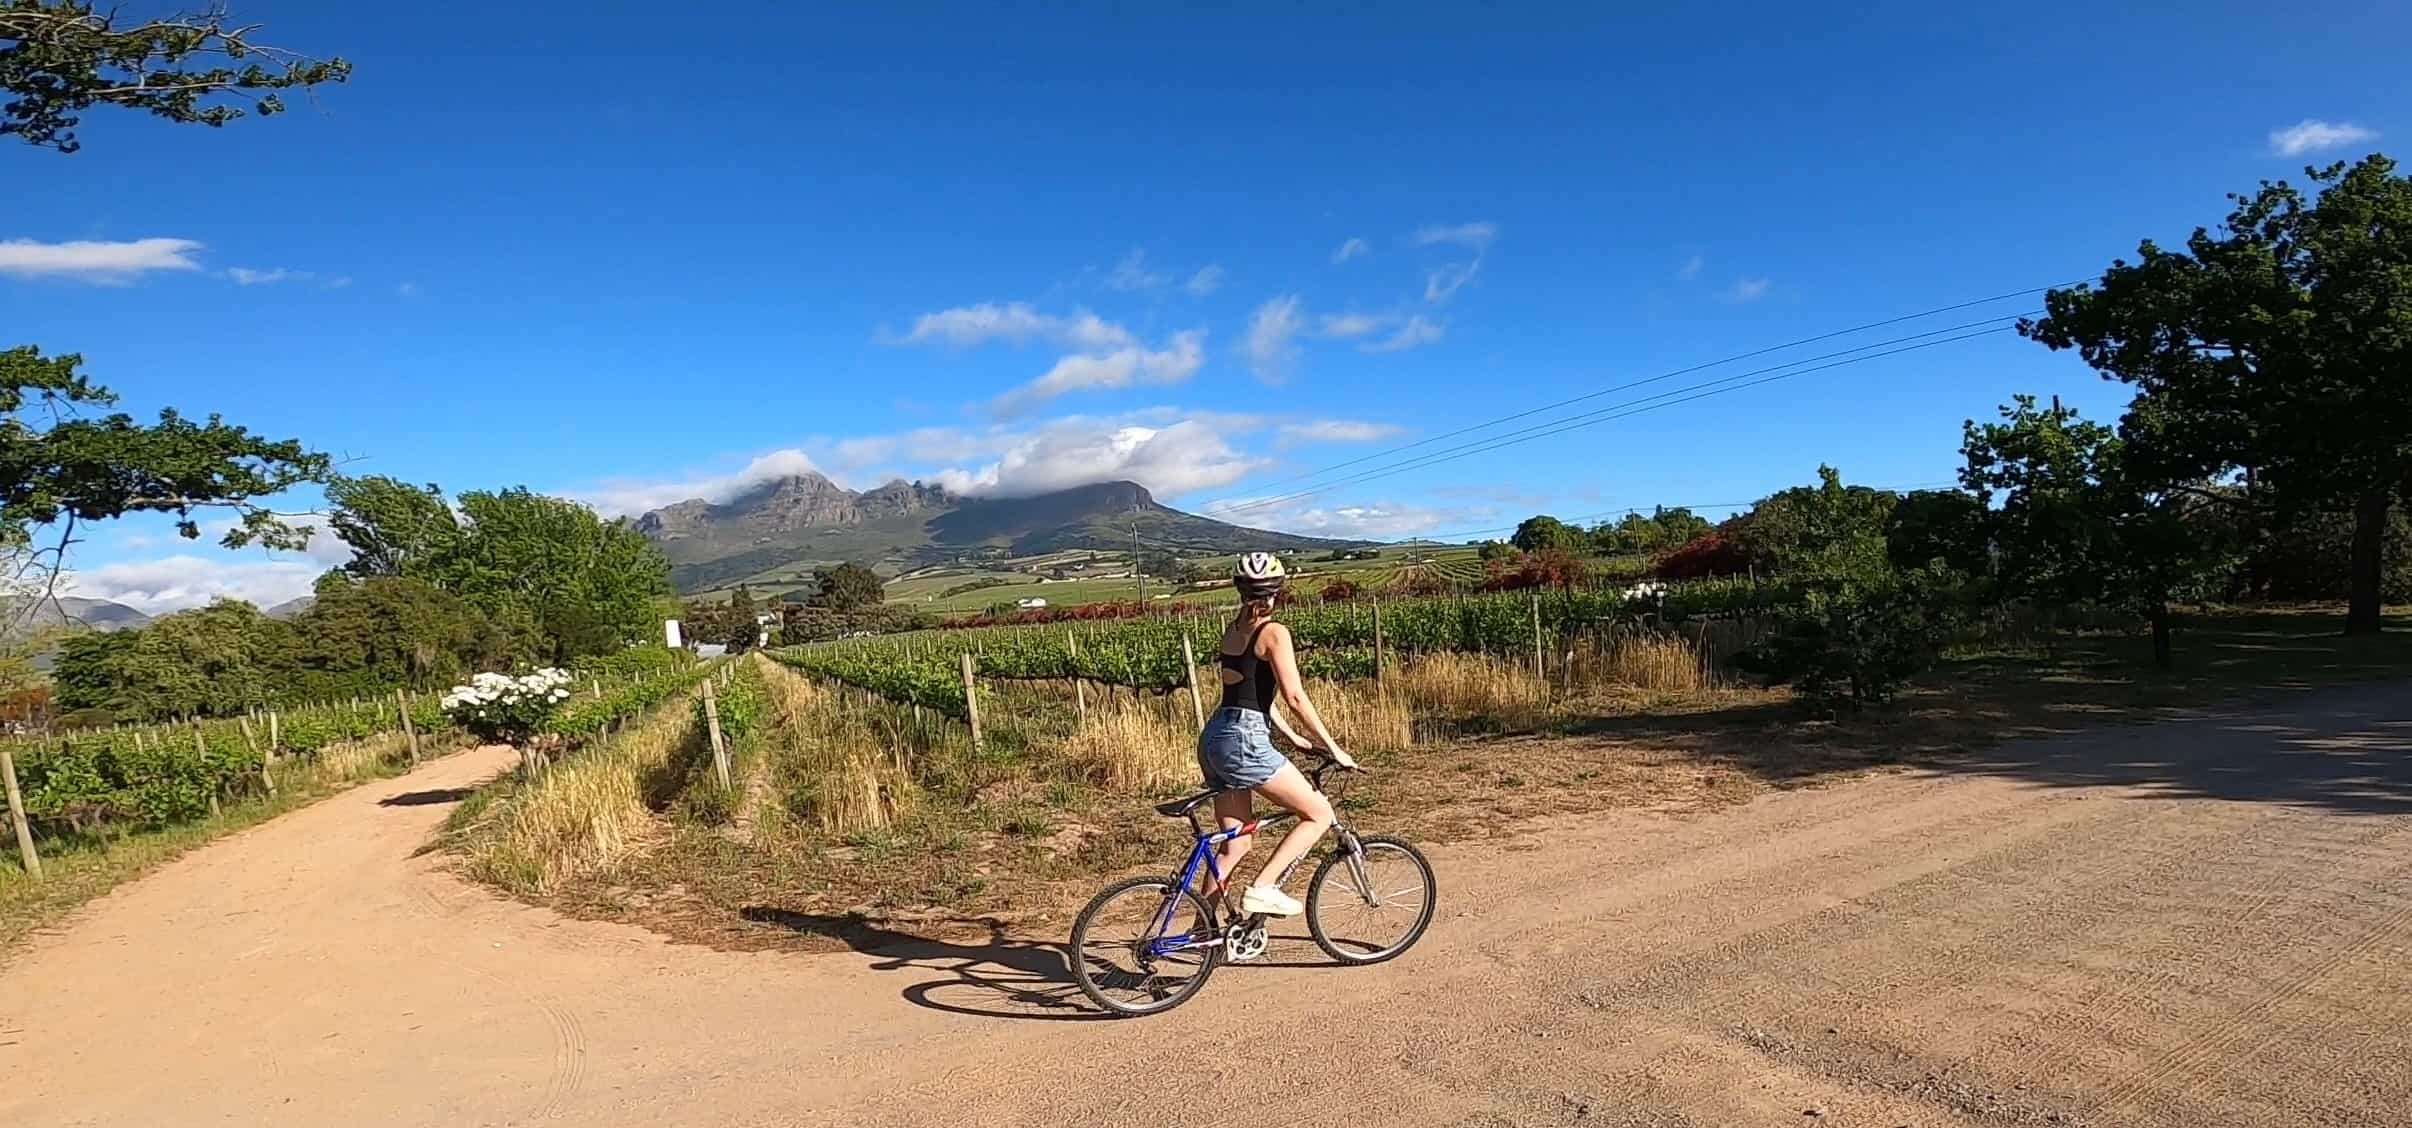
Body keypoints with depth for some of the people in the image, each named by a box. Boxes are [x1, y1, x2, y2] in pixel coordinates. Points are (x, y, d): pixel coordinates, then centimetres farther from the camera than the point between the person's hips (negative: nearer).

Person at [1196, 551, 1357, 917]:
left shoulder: (1233, 629, 16)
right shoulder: (1273, 632, -8)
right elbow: (1295, 698, -12)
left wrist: (1294, 738, 24)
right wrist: (1334, 749, -5)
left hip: (1214, 739, 8)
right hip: (1243, 741, -8)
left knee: (1234, 844, 16)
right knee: (1320, 813, 3)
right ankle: (1261, 889, -3)